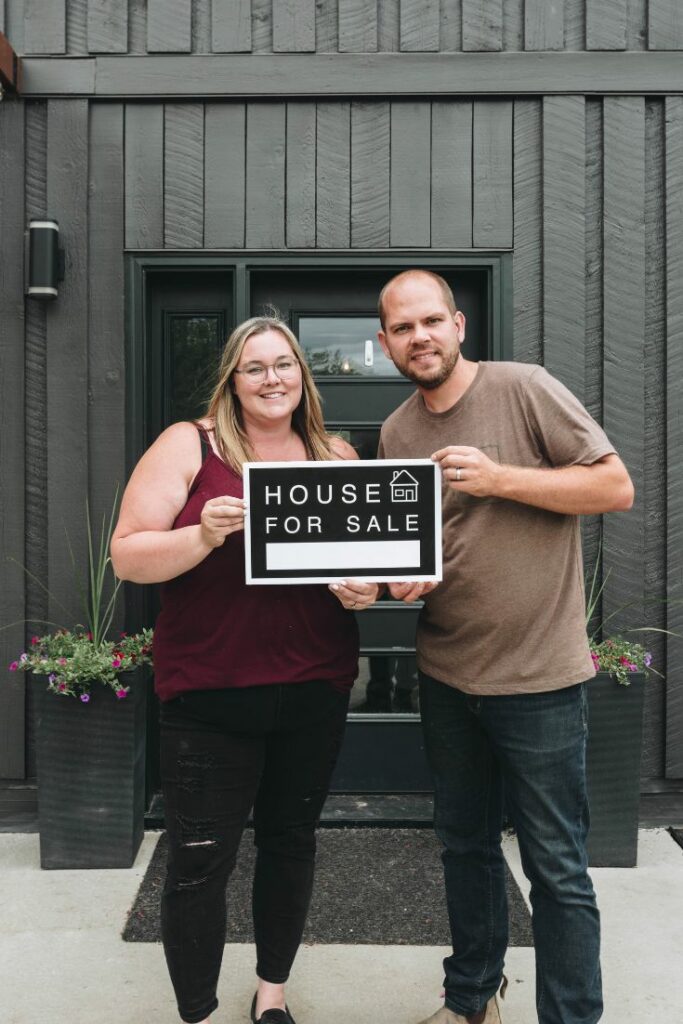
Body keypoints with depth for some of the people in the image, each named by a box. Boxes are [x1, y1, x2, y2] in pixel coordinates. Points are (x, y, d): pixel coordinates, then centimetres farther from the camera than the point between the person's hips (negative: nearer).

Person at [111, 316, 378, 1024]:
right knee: (199, 864, 3)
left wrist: (364, 589, -7)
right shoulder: (188, 446, -3)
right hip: (209, 694, -3)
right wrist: (203, 536, -24)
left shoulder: (339, 458, 7)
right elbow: (127, 555, -6)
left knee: (291, 840, 17)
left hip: (315, 692, 4)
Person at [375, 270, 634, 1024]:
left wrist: (500, 479, -21)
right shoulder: (395, 433, 6)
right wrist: (400, 578, -6)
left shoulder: (524, 388, -10)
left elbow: (617, 487, -12)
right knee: (465, 847, 20)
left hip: (538, 678, -5)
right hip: (446, 676, 6)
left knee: (556, 869, 5)